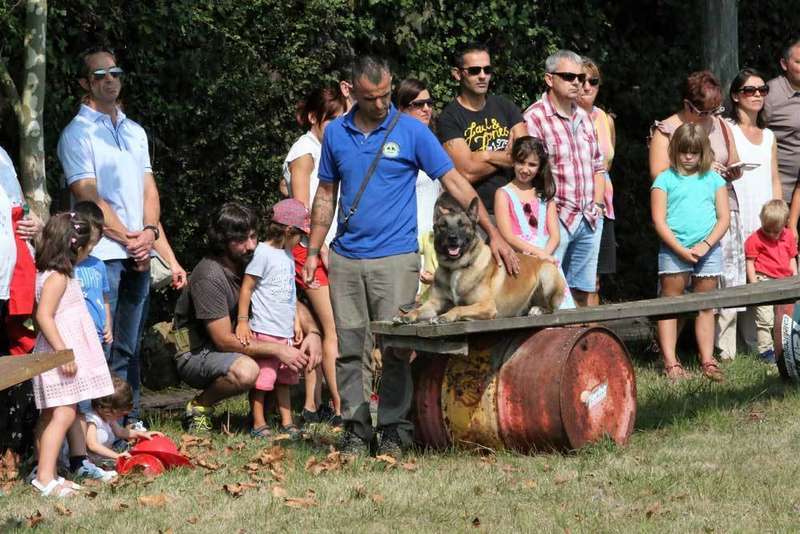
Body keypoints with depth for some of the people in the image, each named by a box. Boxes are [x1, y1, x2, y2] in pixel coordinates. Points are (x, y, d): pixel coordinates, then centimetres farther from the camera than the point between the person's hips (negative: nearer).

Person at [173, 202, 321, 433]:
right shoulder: (209, 277, -24)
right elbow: (224, 340, -26)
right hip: (196, 354, -8)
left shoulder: (255, 263, -1)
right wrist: (277, 350, -26)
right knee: (246, 371, -38)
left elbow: (292, 304, 7)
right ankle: (200, 406, -11)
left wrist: (312, 333, -14)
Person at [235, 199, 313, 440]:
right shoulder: (263, 253, -13)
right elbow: (247, 287, -13)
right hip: (264, 330, -9)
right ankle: (258, 424, 3)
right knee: (261, 378, -4)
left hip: (285, 332, 9)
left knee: (284, 378, 13)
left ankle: (287, 422, 18)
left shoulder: (287, 254, 14)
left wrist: (295, 321, 22)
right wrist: (242, 321, -15)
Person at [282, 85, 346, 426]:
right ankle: (341, 408, -14)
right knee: (335, 330, -12)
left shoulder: (326, 151, 17)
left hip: (328, 249, 9)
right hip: (311, 250, -9)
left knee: (320, 330, 8)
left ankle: (312, 406, 11)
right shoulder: (304, 152, -8)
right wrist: (323, 250, -15)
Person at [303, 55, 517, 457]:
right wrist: (313, 251, 13)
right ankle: (355, 430, 10)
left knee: (395, 349, -4)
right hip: (346, 258, 3)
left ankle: (393, 431, 3)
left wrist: (492, 233, -10)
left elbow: (454, 182, -4)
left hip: (395, 257, -3)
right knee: (350, 351, 4)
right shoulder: (336, 133, 8)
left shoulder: (411, 131, -2)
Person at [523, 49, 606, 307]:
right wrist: (553, 210, -16)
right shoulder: (534, 117, -9)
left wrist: (597, 204, 10)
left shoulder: (584, 118, 16)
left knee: (584, 291, 10)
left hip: (589, 219, 8)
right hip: (556, 218, -8)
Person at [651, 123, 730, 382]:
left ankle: (708, 361, 10)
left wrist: (706, 245, -8)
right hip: (673, 251, -2)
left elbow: (724, 218, 6)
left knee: (705, 308, 7)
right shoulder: (665, 180, 3)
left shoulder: (714, 179, 10)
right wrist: (681, 250, -12)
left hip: (708, 251, 3)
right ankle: (670, 363, -2)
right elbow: (659, 221, -4)